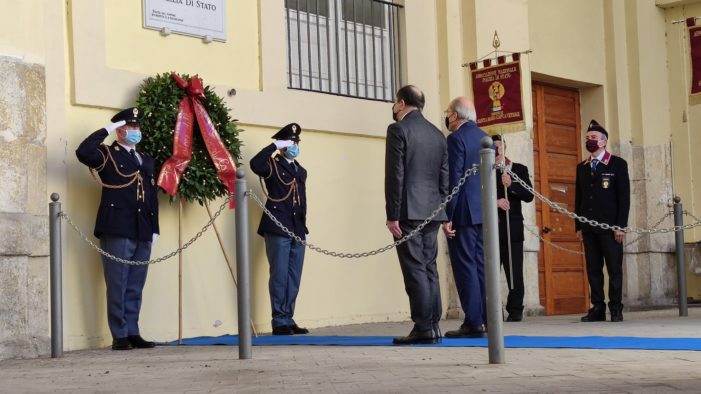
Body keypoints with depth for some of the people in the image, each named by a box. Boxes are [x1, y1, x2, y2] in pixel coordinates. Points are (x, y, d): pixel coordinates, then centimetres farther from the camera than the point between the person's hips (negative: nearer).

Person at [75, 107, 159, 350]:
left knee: (135, 288, 8)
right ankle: (120, 336, 1)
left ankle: (133, 333, 13)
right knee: (118, 286, -3)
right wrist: (106, 130, -12)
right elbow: (83, 152, -19)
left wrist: (154, 229, 13)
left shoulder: (147, 161, 21)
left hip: (142, 233, 6)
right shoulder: (108, 155, 2)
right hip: (117, 231, -6)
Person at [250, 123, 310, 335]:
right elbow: (255, 164, -24)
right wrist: (275, 146, -16)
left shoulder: (301, 171, 20)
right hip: (277, 229, -6)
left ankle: (288, 319, 14)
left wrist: (303, 225, 16)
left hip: (298, 230, 7)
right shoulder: (273, 166, -1)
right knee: (279, 276, -5)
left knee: (294, 278, 7)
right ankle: (280, 322, 0)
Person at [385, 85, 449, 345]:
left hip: (408, 212, -7)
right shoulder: (437, 134, 15)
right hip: (432, 213, 7)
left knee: (415, 270, -6)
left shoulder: (398, 130, -5)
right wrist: (445, 214, 17)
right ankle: (433, 326, 9)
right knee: (429, 269, 9)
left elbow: (395, 175, -11)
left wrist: (392, 215, -11)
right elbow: (444, 177, 14)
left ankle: (423, 328, -9)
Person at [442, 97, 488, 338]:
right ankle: (488, 319, 12)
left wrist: (447, 216, -15)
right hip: (484, 213, 8)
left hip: (463, 212, -8)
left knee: (465, 266, -5)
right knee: (482, 265, 11)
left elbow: (454, 179, -16)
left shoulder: (456, 139, -10)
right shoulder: (486, 138, 14)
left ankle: (473, 322, -6)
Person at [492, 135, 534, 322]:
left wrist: (511, 185, -11)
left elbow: (529, 196, 3)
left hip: (512, 227, 0)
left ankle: (515, 310, 3)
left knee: (514, 271, -2)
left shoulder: (519, 169, 12)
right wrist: (495, 201, -12)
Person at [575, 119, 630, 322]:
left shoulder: (618, 164, 2)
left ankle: (616, 309, 2)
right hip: (588, 227, 4)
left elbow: (624, 196, -3)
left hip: (610, 226, -4)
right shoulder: (581, 167, 15)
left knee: (614, 268, -2)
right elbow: (578, 197, 14)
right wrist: (578, 226, 7)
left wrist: (621, 226, -10)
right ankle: (597, 308, 5)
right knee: (593, 269, 2)